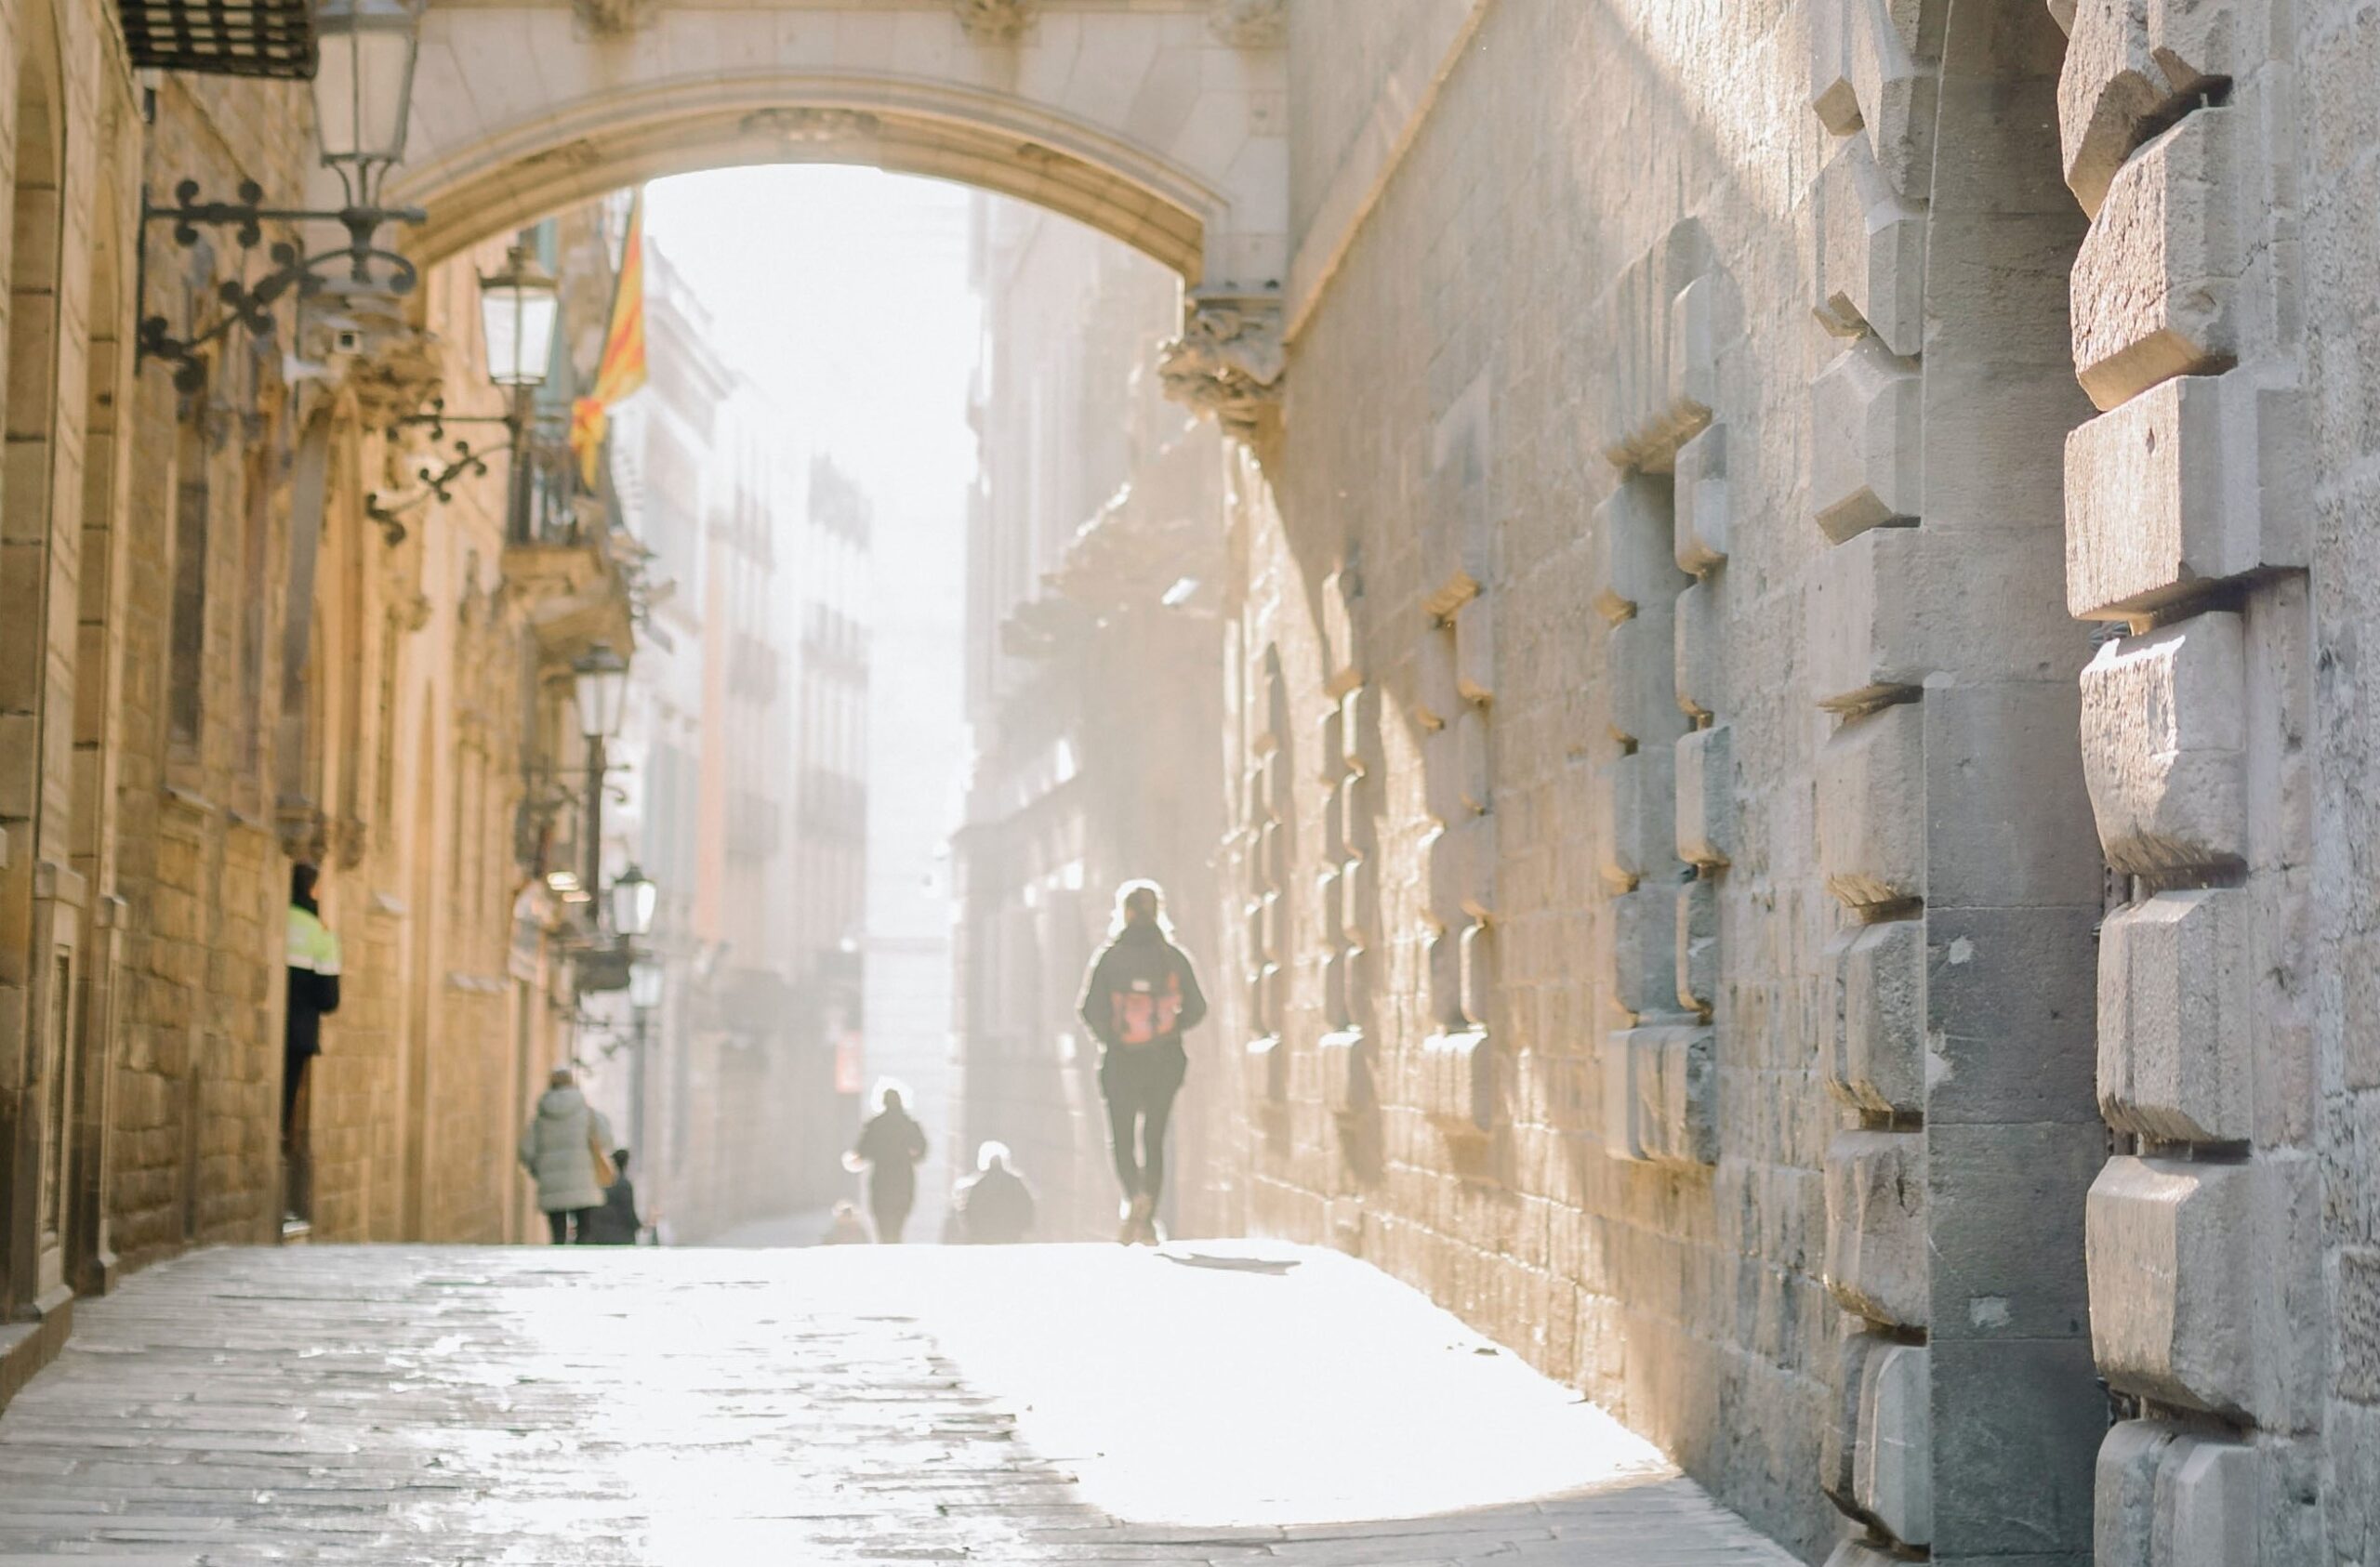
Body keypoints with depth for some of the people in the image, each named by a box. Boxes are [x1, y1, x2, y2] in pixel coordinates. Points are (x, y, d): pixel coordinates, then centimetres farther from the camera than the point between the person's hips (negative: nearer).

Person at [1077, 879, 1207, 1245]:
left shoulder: (1109, 957, -5)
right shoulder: (1174, 956, 1)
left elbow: (1090, 1010, -9)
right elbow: (1197, 1008, 1)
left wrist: (1107, 1037, 8)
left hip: (1120, 1061, -2)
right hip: (1165, 1060, 2)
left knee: (1123, 1136, 8)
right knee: (1154, 1137, 12)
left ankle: (1133, 1196, -20)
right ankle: (1147, 1216, 2)